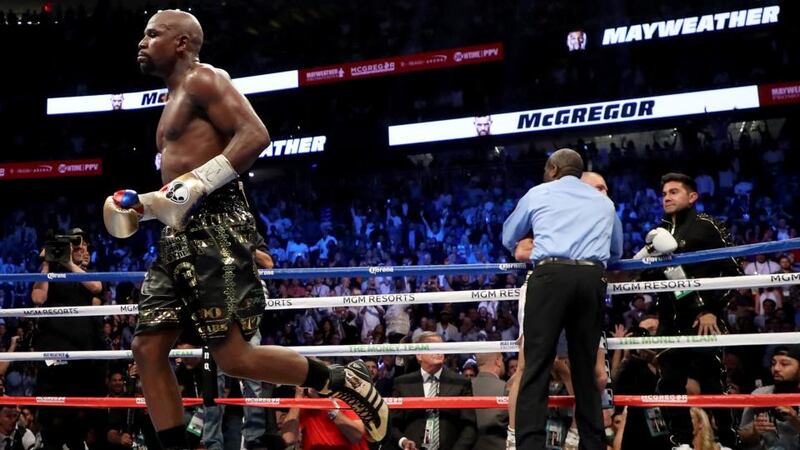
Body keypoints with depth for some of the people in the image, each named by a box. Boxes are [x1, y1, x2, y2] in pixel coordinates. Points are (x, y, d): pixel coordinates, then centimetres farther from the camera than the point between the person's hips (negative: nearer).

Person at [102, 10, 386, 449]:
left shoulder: (201, 79, -3)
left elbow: (255, 133, -18)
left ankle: (345, 382, 4)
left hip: (215, 230, -10)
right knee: (148, 351, 2)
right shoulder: (175, 99, 26)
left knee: (234, 358, -12)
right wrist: (148, 205, 17)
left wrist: (195, 184, -23)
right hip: (180, 237, 10)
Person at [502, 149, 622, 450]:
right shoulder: (604, 202, 25)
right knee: (586, 368, 9)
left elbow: (509, 240, 29)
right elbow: (616, 251, 37)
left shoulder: (538, 193, 18)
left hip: (551, 275, -3)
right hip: (592, 279, 3)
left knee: (536, 366, -8)